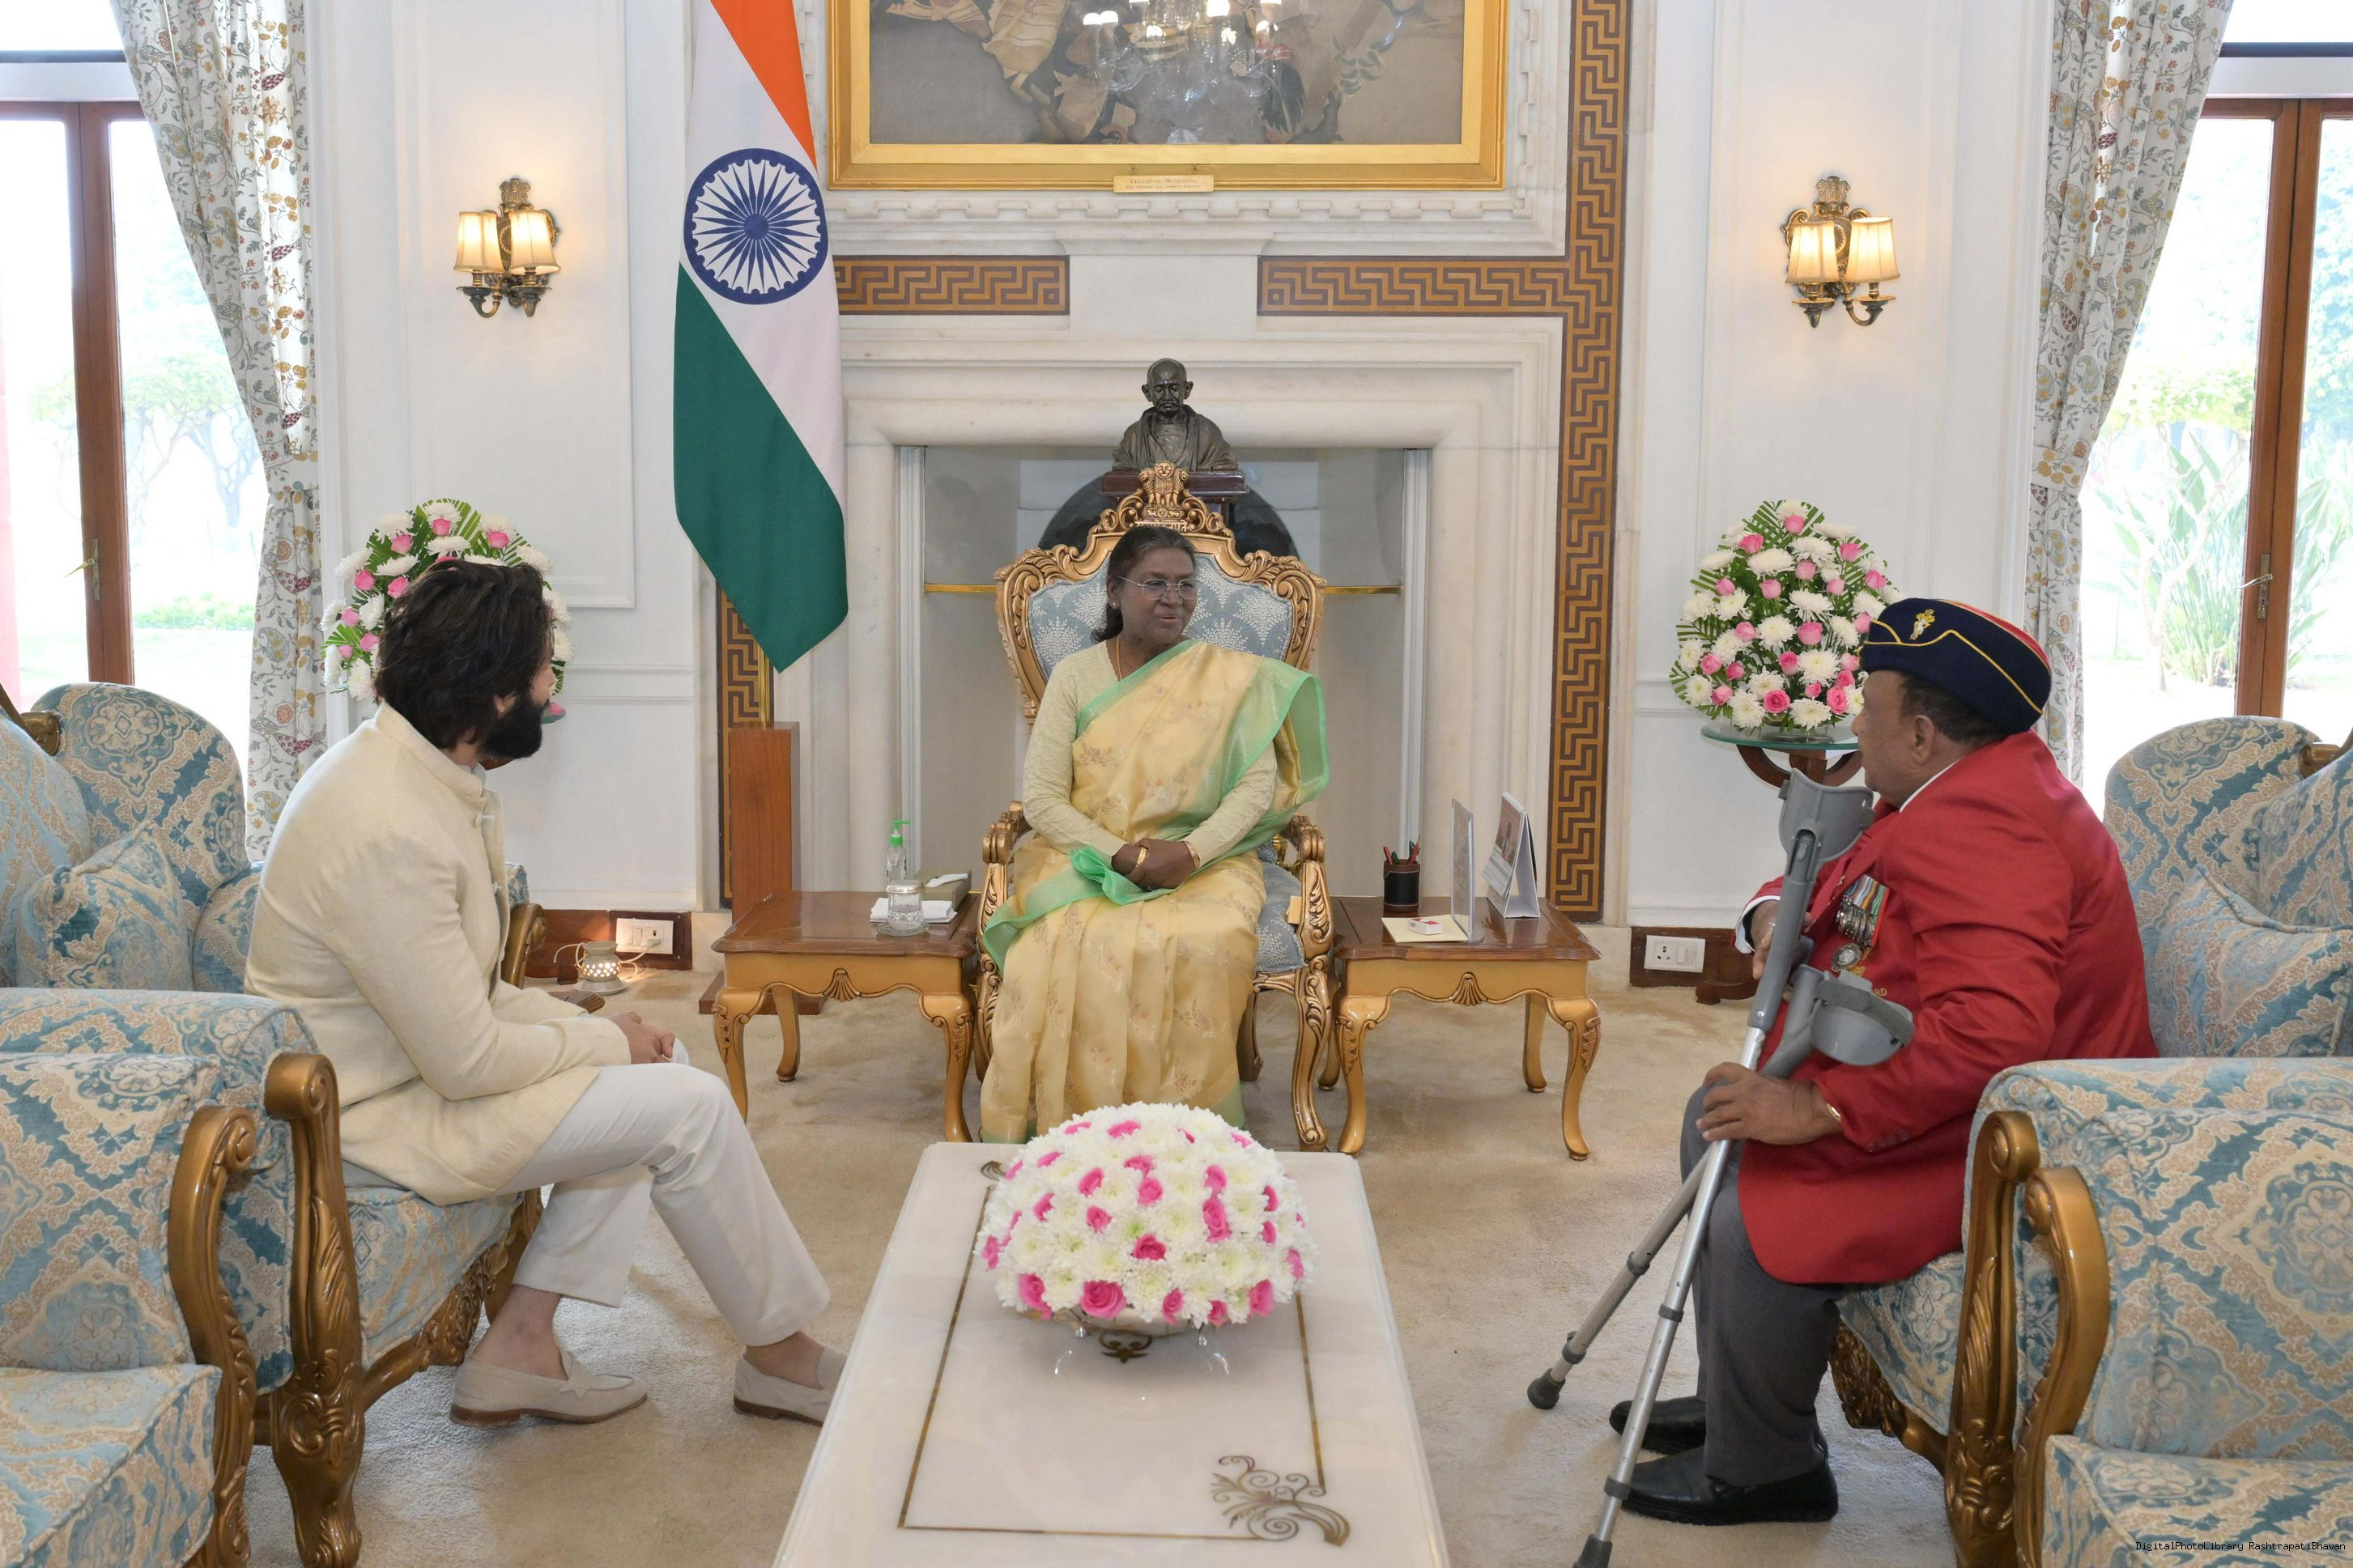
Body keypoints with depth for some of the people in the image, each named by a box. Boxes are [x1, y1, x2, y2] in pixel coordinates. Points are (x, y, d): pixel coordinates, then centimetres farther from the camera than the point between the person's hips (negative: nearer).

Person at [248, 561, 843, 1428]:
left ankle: (520, 1344, 7)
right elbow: (468, 1062, -25)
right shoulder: (388, 833, -29)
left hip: (417, 1050, 10)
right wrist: (608, 1044, -9)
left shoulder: (406, 763, 3)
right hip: (370, 1119, -10)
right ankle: (780, 1353, 9)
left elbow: (467, 991, 11)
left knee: (659, 1067, 7)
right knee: (688, 1109, -11)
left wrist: (596, 1027, 0)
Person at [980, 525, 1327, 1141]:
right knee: (1068, 946, -31)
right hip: (1085, 855, 0)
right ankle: (1064, 1124, -16)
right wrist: (1121, 855, -16)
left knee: (1208, 943, -33)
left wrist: (1191, 852, -18)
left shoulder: (1228, 677, 5)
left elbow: (1257, 784, -1)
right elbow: (1041, 797, -1)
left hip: (1202, 858, 0)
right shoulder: (1076, 675, 4)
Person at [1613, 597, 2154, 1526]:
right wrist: (1777, 911, -2)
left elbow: (1991, 1027, -40)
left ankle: (1759, 1468, -1)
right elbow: (1831, 866, 22)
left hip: (1998, 1144, -12)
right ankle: (1732, 1398, 24)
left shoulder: (1980, 826, -28)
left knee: (1757, 1221, -27)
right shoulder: (1959, 788, 8)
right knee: (1717, 1121, 15)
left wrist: (1820, 1110, -35)